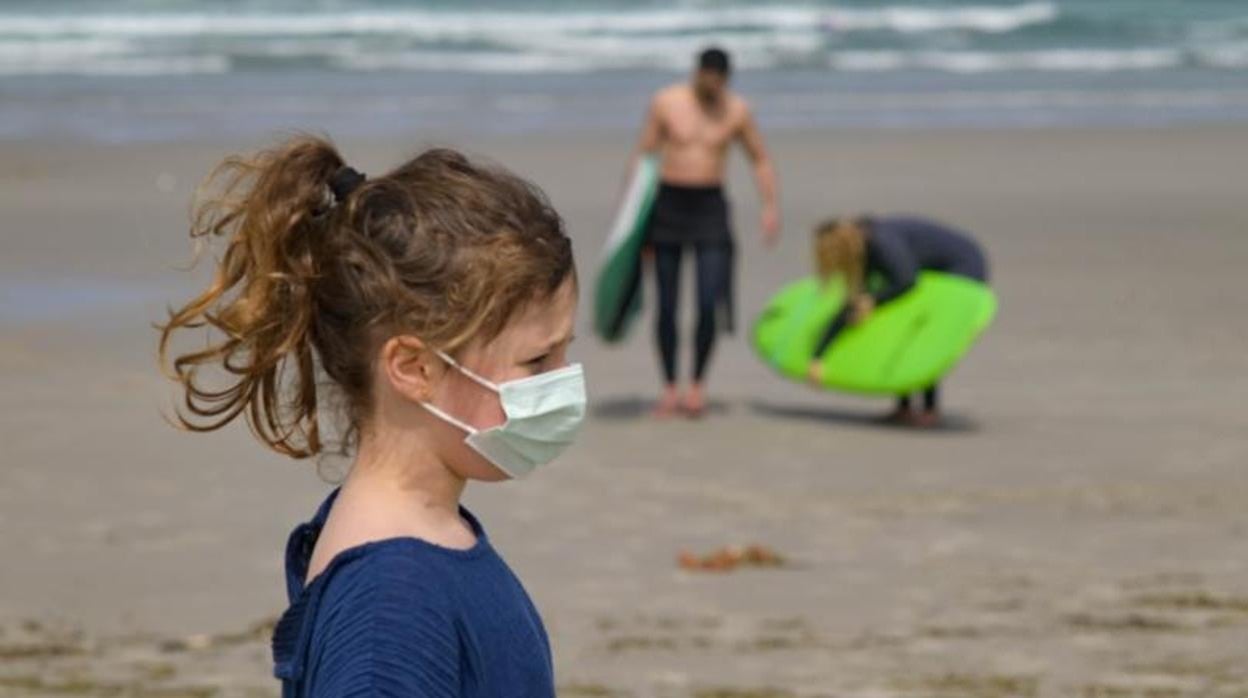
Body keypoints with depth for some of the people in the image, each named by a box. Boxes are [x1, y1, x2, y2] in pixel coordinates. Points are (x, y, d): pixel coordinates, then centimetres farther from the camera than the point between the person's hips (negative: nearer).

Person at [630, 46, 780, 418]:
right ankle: (669, 386, 13)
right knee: (666, 304, 1)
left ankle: (697, 383, 6)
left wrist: (770, 206, 2)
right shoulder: (666, 102, -1)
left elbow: (760, 160, 13)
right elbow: (643, 153, 5)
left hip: (710, 206, 0)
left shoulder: (736, 111, 2)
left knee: (709, 303, -10)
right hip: (668, 204, 0)